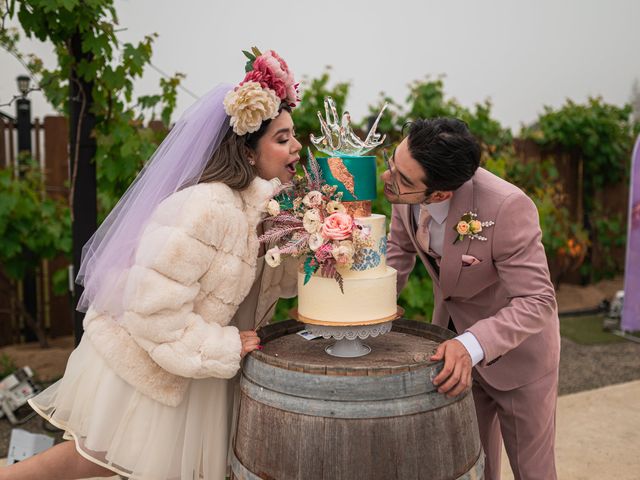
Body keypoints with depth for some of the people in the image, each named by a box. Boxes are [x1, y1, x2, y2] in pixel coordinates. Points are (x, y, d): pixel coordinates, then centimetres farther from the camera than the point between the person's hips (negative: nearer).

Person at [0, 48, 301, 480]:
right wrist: (223, 348, -22)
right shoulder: (208, 206, -29)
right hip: (148, 358, -8)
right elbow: (152, 307, -30)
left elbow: (273, 276, 2)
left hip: (180, 356, 8)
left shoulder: (259, 204, -1)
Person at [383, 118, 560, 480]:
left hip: (517, 348, -5)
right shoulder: (407, 194, -19)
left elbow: (536, 302, -31)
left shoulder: (508, 207, -37)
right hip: (453, 336, 5)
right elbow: (398, 254, -2)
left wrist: (473, 346, -45)